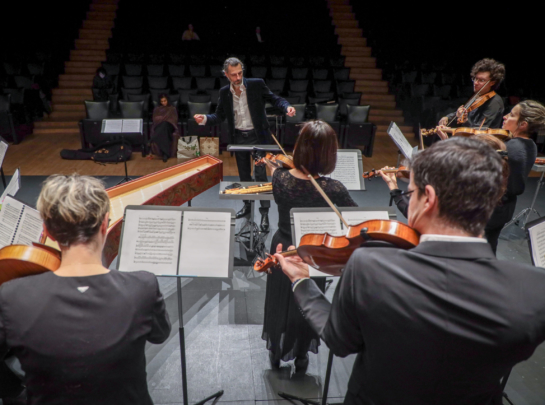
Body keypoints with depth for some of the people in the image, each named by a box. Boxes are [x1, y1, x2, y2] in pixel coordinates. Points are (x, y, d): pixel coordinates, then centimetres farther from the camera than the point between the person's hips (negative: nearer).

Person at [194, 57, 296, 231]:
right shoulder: (224, 92, 1)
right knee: (244, 175, 15)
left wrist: (286, 106, -24)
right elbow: (219, 116, 5)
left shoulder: (256, 84, -8)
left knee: (260, 174, -7)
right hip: (238, 138, 4)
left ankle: (264, 212, 3)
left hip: (257, 136, -4)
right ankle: (247, 205, 32)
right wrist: (205, 119, -15)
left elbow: (274, 99, -4)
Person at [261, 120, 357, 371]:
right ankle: (301, 357, 44)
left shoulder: (280, 178, -21)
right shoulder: (333, 189, -26)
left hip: (282, 249, 2)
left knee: (279, 301, 25)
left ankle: (276, 353, 46)